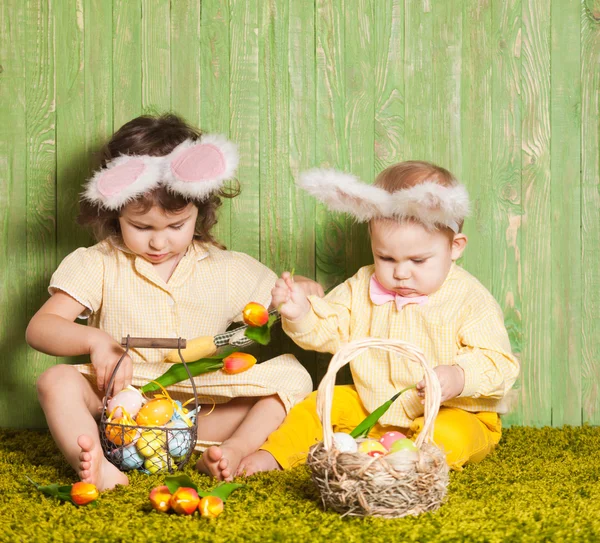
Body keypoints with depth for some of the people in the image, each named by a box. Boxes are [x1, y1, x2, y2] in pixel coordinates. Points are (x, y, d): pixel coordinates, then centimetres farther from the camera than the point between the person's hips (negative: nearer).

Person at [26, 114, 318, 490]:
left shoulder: (228, 271, 6)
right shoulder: (99, 266, 2)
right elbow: (40, 329, -5)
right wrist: (94, 339, -25)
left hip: (206, 410, 1)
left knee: (293, 376, -17)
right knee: (57, 381, -26)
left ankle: (237, 446, -40)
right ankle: (95, 465, -50)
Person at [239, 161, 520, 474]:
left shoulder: (470, 299, -13)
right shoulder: (363, 288, 2)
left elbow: (498, 363, -18)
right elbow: (328, 330, 7)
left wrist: (459, 378, -38)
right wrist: (301, 313, -15)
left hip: (453, 413, -5)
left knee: (449, 437, -35)